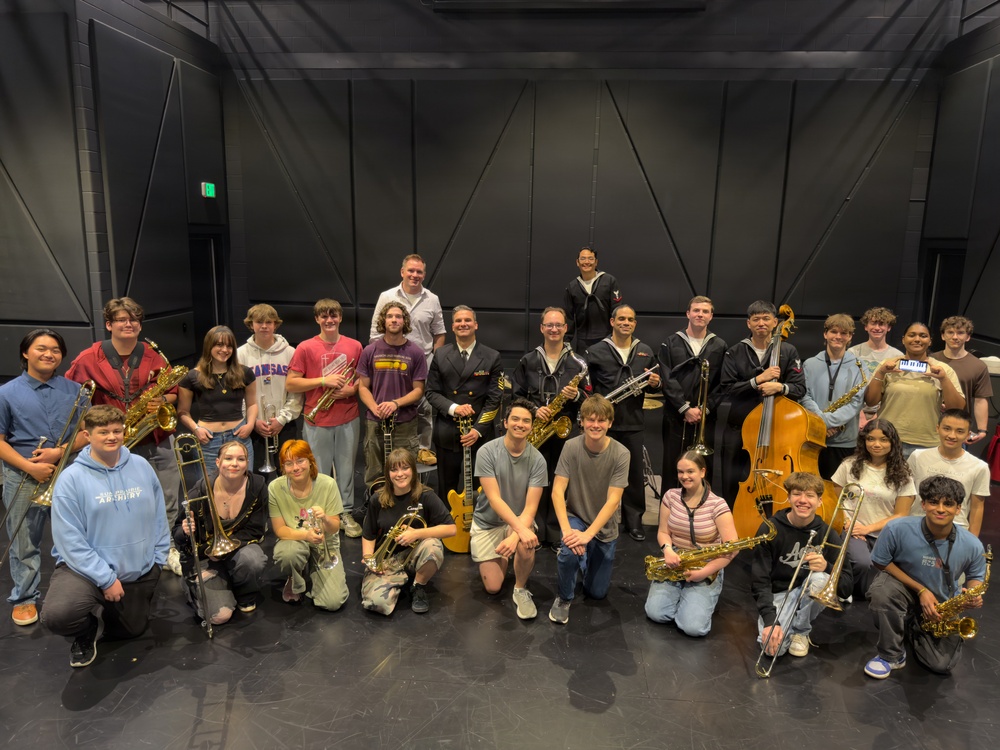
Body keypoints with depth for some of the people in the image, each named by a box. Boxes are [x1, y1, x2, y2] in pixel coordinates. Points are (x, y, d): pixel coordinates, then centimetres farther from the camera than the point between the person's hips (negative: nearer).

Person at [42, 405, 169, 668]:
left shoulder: (141, 466, -4)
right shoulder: (72, 478, -15)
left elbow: (158, 516, 5)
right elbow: (70, 540, -18)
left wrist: (158, 557, 2)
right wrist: (106, 578, -20)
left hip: (140, 571, 4)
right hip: (87, 568, -4)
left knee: (132, 630, 19)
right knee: (56, 615, -32)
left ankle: (105, 613, 53)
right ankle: (87, 632, 6)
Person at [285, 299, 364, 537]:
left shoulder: (355, 346, 2)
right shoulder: (306, 348, -5)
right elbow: (290, 384, -6)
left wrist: (351, 389, -10)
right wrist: (323, 380, -16)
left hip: (349, 419, 2)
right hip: (317, 421, -2)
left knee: (346, 468, 12)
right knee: (319, 472, 8)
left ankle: (346, 513, 27)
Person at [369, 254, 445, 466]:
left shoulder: (432, 300, 3)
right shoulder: (387, 297, -1)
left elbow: (439, 333, 10)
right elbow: (375, 334, 1)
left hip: (424, 363, 1)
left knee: (425, 408, 6)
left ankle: (423, 448, 22)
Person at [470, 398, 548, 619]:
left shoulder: (537, 460, -14)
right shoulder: (487, 452, -19)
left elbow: (531, 507, -17)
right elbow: (494, 499, -24)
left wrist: (515, 535, -35)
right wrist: (520, 529, -36)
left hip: (520, 520, 1)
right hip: (487, 522, 0)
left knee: (526, 545, -34)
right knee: (493, 587, -4)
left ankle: (520, 589, -4)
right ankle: (501, 558, 30)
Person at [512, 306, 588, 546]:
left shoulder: (577, 363, 5)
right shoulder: (528, 361, 6)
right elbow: (516, 395, 5)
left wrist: (576, 395, -13)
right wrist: (534, 409, -11)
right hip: (534, 430, 0)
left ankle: (556, 534, 16)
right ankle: (535, 533, 15)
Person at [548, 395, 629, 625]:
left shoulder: (620, 454, -19)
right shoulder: (571, 446, -17)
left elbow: (613, 500, -23)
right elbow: (557, 491, -19)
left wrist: (588, 534, -32)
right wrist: (566, 529, -33)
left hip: (605, 527, 1)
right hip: (575, 517, -1)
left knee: (596, 593, 7)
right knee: (569, 552, -33)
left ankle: (590, 560, 40)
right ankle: (564, 598, -3)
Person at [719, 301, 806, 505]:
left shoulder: (788, 352, 4)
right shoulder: (734, 353, 5)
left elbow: (799, 389, -1)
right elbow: (727, 387, -4)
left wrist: (780, 387, -21)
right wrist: (758, 380, -15)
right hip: (738, 430, 1)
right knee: (732, 487, 7)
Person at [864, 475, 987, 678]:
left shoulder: (971, 545, -18)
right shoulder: (897, 530, -28)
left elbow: (975, 577, 2)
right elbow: (881, 562, -13)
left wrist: (973, 595, -22)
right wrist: (920, 590, -20)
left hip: (942, 604, 3)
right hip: (904, 587, -2)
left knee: (943, 665, -10)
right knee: (882, 592, -38)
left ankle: (913, 630, 24)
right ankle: (891, 654, -13)